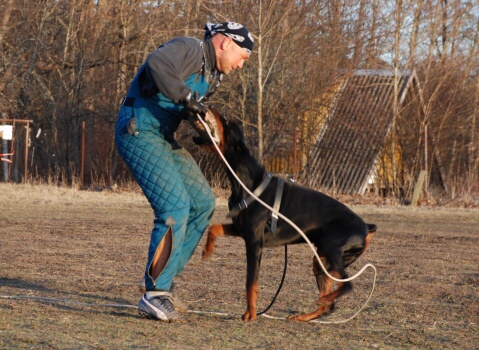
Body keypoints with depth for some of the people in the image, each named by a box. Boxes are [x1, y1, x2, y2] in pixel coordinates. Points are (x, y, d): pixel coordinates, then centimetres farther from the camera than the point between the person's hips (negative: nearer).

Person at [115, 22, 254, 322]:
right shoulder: (190, 49, -13)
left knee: (203, 203, 11)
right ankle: (154, 294, -14)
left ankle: (164, 279, 16)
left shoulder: (211, 74, 18)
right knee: (176, 206, -19)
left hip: (163, 137, 11)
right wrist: (186, 97, -37)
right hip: (139, 131, -11)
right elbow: (157, 64, -34)